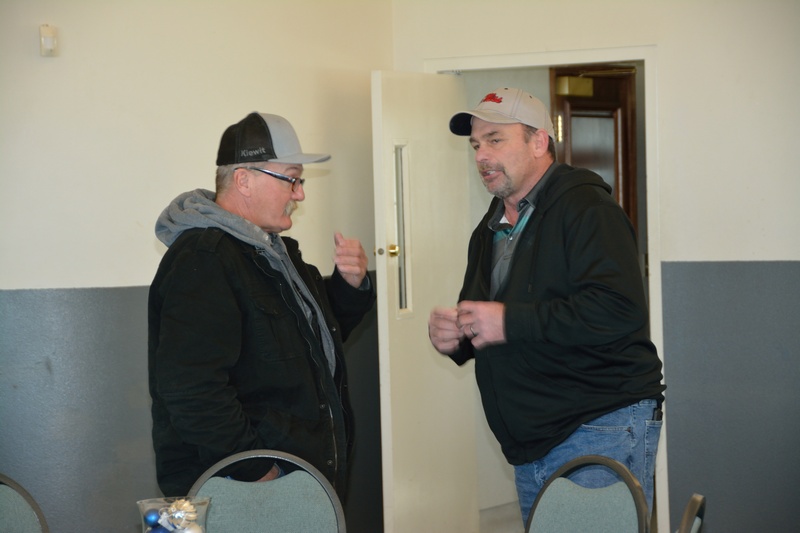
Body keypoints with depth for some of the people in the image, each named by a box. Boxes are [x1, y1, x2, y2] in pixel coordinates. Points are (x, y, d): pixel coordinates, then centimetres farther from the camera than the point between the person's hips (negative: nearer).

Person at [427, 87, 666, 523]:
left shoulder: (585, 208, -11)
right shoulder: (489, 231, 17)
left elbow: (619, 311, -25)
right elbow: (484, 335, 26)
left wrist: (511, 322, -22)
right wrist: (455, 339, 2)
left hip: (599, 432, -8)